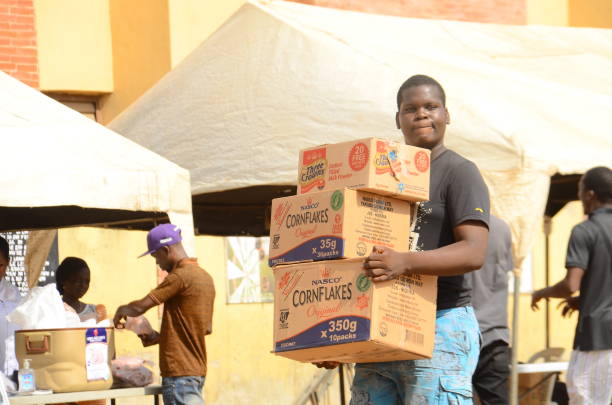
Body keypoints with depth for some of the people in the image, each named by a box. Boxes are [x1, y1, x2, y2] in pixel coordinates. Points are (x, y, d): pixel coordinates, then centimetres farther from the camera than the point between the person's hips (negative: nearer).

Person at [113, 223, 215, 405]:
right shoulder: (205, 277, 14)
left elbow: (140, 307, -17)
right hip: (196, 370, 10)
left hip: (179, 373, -10)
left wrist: (121, 311, 6)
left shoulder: (180, 276, -15)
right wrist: (160, 337, 18)